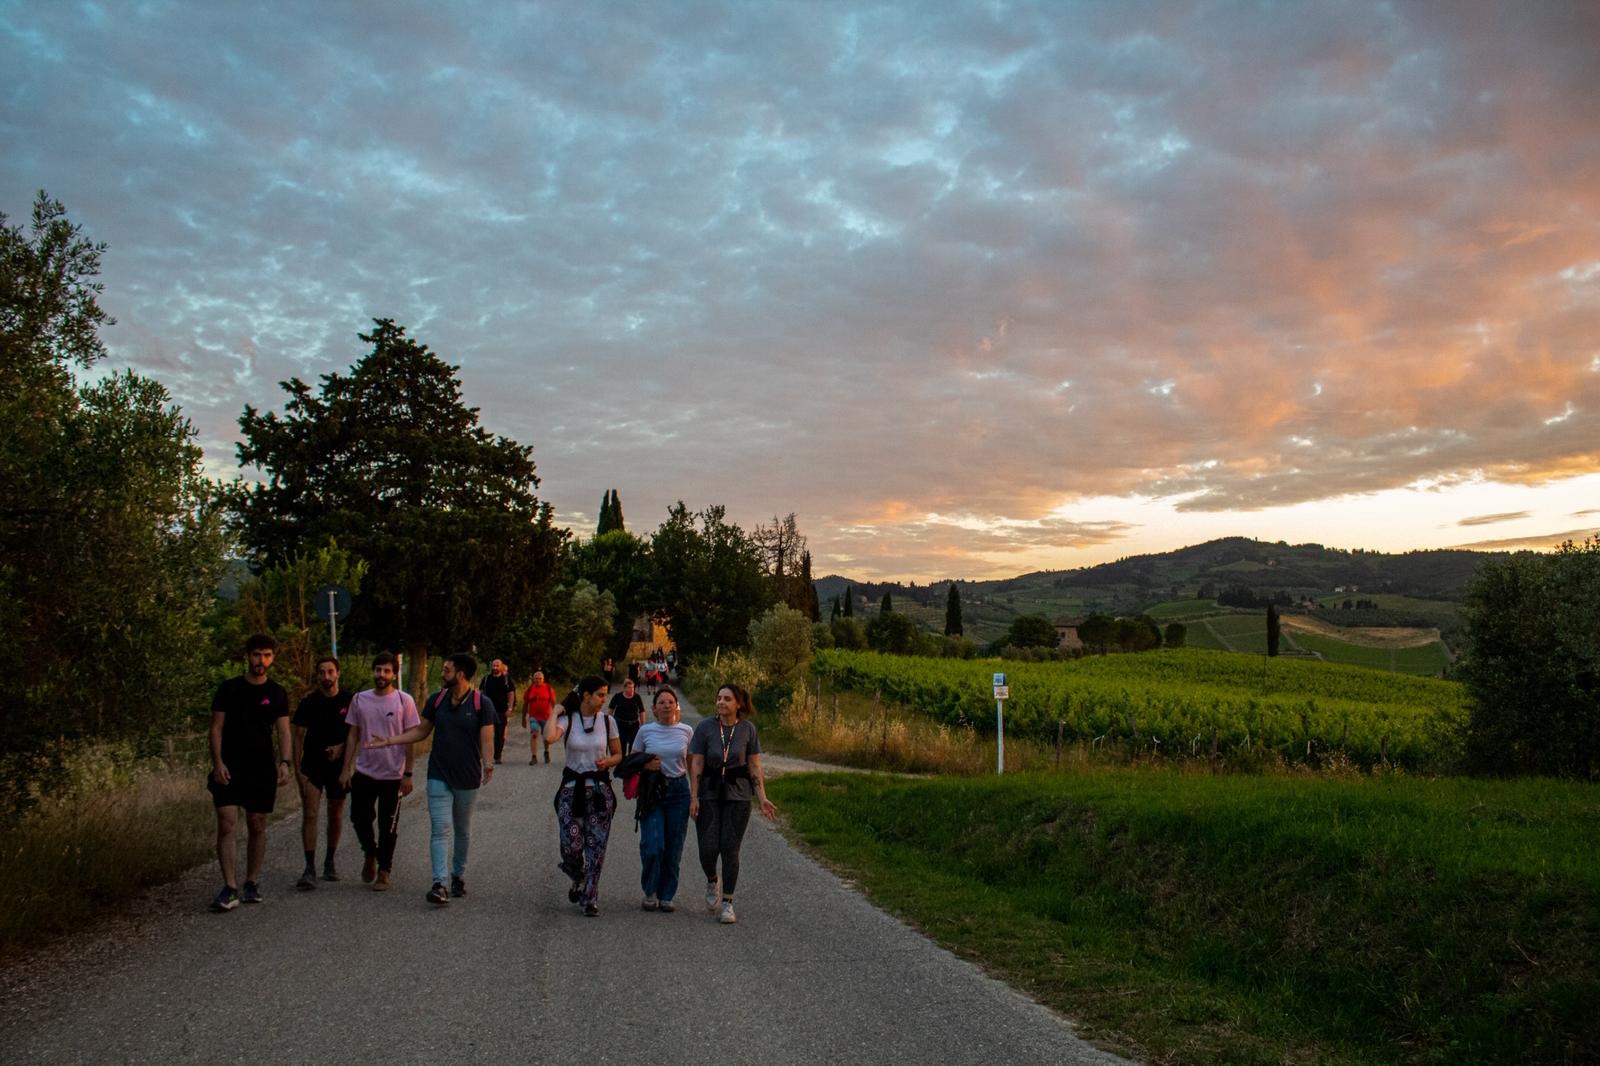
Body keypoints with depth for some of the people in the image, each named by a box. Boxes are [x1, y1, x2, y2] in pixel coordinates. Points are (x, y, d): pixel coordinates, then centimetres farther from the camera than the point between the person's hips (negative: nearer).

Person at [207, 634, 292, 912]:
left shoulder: (277, 693, 5)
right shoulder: (228, 689, 2)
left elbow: (284, 732, 2)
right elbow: (216, 728, 2)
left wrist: (284, 762, -13)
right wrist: (217, 762, -10)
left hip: (262, 769, 2)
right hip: (229, 768, -1)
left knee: (257, 826, 7)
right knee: (227, 825, -10)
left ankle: (252, 883, 19)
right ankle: (230, 889, -10)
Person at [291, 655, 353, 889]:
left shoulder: (349, 701, -2)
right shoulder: (308, 703, -3)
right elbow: (298, 736, 0)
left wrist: (341, 746, -13)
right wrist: (297, 769, -6)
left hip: (338, 764, 1)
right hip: (312, 764, -1)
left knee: (335, 814, 12)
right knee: (309, 814, -11)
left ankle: (330, 861, 29)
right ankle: (310, 869, -12)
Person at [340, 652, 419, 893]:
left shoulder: (404, 701, -6)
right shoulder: (360, 699, 3)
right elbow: (353, 736, 8)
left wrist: (408, 774, -7)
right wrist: (346, 769, 3)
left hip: (392, 775, -3)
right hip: (363, 772, 3)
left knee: (388, 826, 5)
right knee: (359, 818, 6)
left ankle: (384, 871, 20)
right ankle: (370, 854, 35)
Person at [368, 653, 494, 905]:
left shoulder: (481, 703, -8)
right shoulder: (436, 700, 3)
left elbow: (487, 738, -11)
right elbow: (421, 731, 11)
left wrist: (488, 765, -24)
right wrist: (390, 740, 3)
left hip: (468, 778, -2)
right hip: (439, 776, 2)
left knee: (462, 830, 14)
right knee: (440, 829, -8)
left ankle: (458, 875, 30)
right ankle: (439, 884, -14)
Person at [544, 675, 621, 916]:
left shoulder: (607, 721, 1)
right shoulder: (567, 719, -6)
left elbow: (618, 755, 11)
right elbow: (549, 737, -27)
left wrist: (607, 762, -11)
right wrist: (556, 711, -15)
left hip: (600, 788, 1)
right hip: (572, 787, -1)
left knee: (596, 846, -1)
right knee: (571, 844, -5)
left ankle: (590, 899, 10)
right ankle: (579, 879, 28)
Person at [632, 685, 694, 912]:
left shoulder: (686, 731, 2)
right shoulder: (646, 731, -1)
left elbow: (691, 765, 10)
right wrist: (645, 765, -13)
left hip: (678, 790, 1)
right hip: (651, 791, -1)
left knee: (673, 848, 5)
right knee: (652, 846, -9)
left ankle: (666, 895, 20)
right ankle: (650, 892, 14)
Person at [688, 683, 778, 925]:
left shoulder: (747, 729, 1)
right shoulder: (705, 727, -2)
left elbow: (755, 766, 4)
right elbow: (696, 764, -1)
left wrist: (762, 798, -3)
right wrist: (694, 797, -7)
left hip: (737, 795, 0)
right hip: (709, 794, 0)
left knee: (730, 849, -1)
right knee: (708, 848, -5)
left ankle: (727, 903, 10)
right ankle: (712, 882, 28)